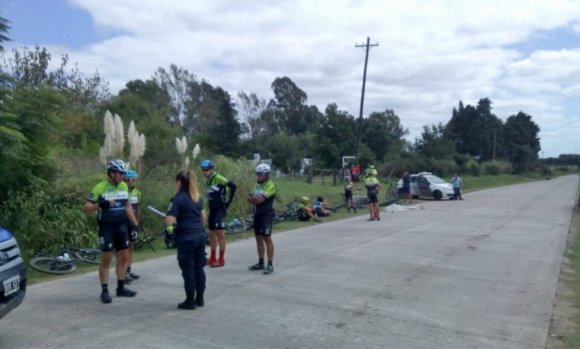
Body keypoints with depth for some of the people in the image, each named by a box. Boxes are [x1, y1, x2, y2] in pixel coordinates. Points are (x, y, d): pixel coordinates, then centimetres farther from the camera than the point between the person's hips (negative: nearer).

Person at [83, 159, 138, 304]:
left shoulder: (124, 186, 6)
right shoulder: (100, 187, -12)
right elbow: (86, 208, -11)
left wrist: (135, 224, 11)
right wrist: (101, 204, -29)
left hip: (121, 227, 6)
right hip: (106, 228, -6)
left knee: (123, 258, 10)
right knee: (106, 260, 0)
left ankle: (121, 288, 22)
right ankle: (104, 291, 10)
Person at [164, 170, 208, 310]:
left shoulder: (178, 198, -10)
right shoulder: (198, 197, 13)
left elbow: (169, 221, -17)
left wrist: (164, 219, 3)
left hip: (186, 238, -7)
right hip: (200, 235, 7)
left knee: (188, 270, 2)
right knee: (199, 268, 13)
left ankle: (190, 301, 9)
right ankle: (199, 299, 21)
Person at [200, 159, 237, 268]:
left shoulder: (218, 178, -13)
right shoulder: (209, 180, 13)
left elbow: (233, 186, -22)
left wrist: (229, 201, -15)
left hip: (220, 210, -9)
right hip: (212, 210, 9)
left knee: (220, 233, -5)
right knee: (212, 234, 12)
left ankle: (221, 260, 1)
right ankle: (212, 258, 22)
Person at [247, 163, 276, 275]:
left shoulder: (270, 186, -12)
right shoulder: (257, 184, 13)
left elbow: (261, 199, -21)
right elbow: (250, 199, 7)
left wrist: (253, 199, -4)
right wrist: (256, 199, -12)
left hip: (267, 214, -8)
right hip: (257, 214, 8)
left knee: (267, 238, -7)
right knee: (258, 238, 12)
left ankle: (270, 265, -3)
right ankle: (260, 263, 21)